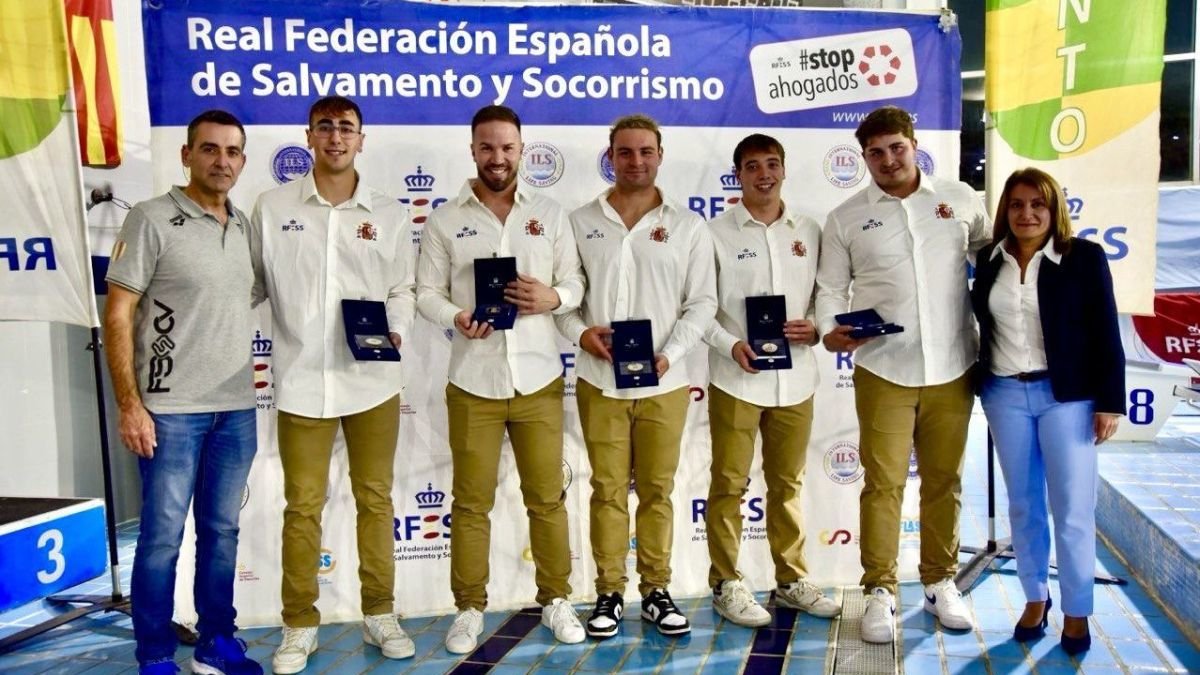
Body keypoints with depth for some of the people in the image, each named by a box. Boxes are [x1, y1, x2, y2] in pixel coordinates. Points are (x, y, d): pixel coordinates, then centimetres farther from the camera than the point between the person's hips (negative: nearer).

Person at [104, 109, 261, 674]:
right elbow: (117, 316, -8)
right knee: (163, 535, 2)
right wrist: (129, 404, -14)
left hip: (237, 409, 5)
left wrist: (247, 396, 11)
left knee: (222, 530, 13)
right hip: (171, 409, -5)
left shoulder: (246, 226, 11)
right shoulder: (152, 219, -6)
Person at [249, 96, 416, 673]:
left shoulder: (390, 213, 6)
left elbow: (402, 288, 7)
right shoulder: (272, 207, 3)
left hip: (373, 381, 1)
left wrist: (395, 332, -10)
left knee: (376, 499, 10)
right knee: (303, 506, 7)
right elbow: (252, 285, 6)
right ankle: (300, 626, 21)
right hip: (301, 380, -1)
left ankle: (379, 615, 25)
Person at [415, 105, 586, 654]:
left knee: (548, 497, 9)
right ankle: (469, 608, 22)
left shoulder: (550, 215, 7)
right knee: (471, 502, 8)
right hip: (473, 382, -1)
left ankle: (556, 599, 25)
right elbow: (427, 292, 2)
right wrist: (456, 318, -18)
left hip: (539, 379, 1)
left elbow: (576, 282, 7)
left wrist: (554, 296, -15)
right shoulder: (445, 220, 3)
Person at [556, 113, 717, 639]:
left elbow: (702, 302, 2)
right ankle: (609, 592, 19)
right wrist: (580, 333, -13)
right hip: (599, 380, 0)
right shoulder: (580, 222, 5)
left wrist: (669, 354, -12)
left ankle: (656, 591, 22)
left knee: (657, 490, 8)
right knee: (608, 490, 7)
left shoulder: (687, 226, 4)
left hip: (664, 382, 0)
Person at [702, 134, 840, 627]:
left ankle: (791, 580, 27)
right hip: (737, 378, -3)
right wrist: (731, 345, -18)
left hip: (795, 379, 4)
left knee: (787, 484, 14)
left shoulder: (809, 232, 9)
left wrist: (815, 329, -8)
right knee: (730, 484, 3)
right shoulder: (717, 233, -2)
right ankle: (726, 585, 15)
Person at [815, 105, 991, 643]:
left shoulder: (959, 198, 6)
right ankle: (879, 592, 13)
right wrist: (829, 331, -15)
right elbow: (831, 288, 4)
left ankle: (941, 583, 27)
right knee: (883, 484, 1)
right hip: (883, 371, -1)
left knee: (944, 481, 12)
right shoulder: (846, 218, 3)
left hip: (952, 368, 2)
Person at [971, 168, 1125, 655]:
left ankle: (1077, 612, 17)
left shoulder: (1084, 257, -4)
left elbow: (1106, 333, -5)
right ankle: (1035, 598, 27)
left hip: (1066, 395, -3)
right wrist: (977, 386, 7)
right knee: (1023, 505, 12)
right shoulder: (990, 261, 5)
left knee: (1072, 509, 2)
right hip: (1005, 394, 3)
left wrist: (1110, 401, -8)